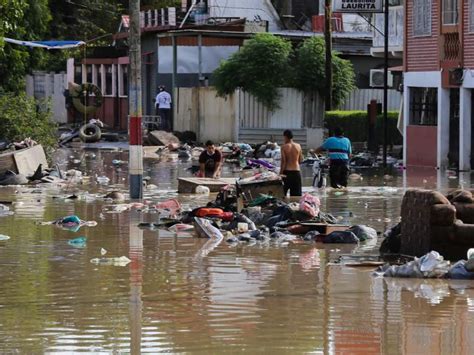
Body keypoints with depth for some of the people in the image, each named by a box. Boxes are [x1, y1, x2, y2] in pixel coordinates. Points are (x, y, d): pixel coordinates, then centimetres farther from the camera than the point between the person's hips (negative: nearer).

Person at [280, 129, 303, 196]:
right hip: (296, 171, 3)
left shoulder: (284, 147, -7)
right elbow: (301, 160, 9)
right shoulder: (298, 146, 3)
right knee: (297, 194, 7)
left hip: (287, 171, -3)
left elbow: (283, 161, -11)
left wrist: (281, 172, -8)